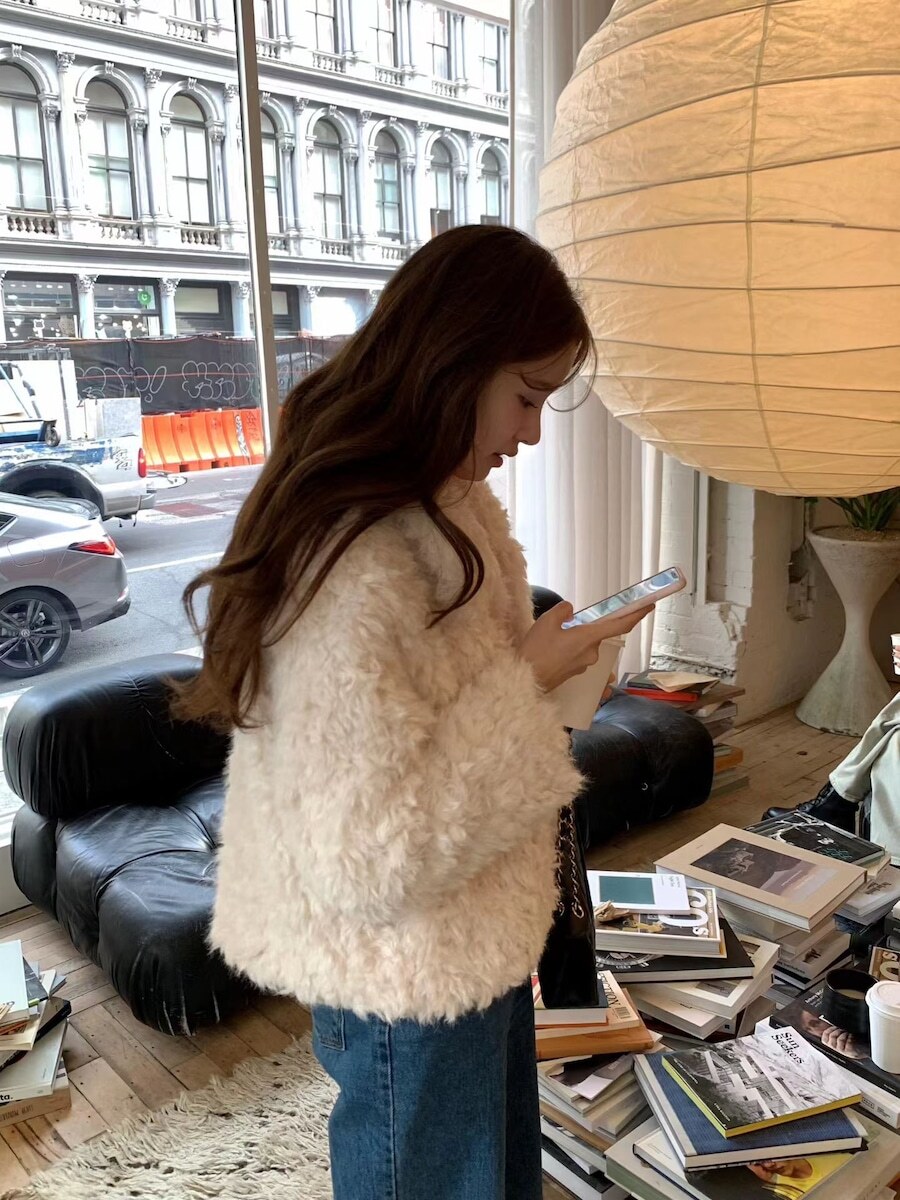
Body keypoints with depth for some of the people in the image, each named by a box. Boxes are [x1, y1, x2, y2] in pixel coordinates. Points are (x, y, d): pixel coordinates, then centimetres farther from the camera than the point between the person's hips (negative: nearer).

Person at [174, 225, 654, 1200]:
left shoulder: (443, 505, -1)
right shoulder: (356, 567, -32)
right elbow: (369, 861, -31)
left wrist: (531, 656, 1)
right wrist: (527, 681, -26)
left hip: (477, 939, 9)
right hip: (411, 975, -8)